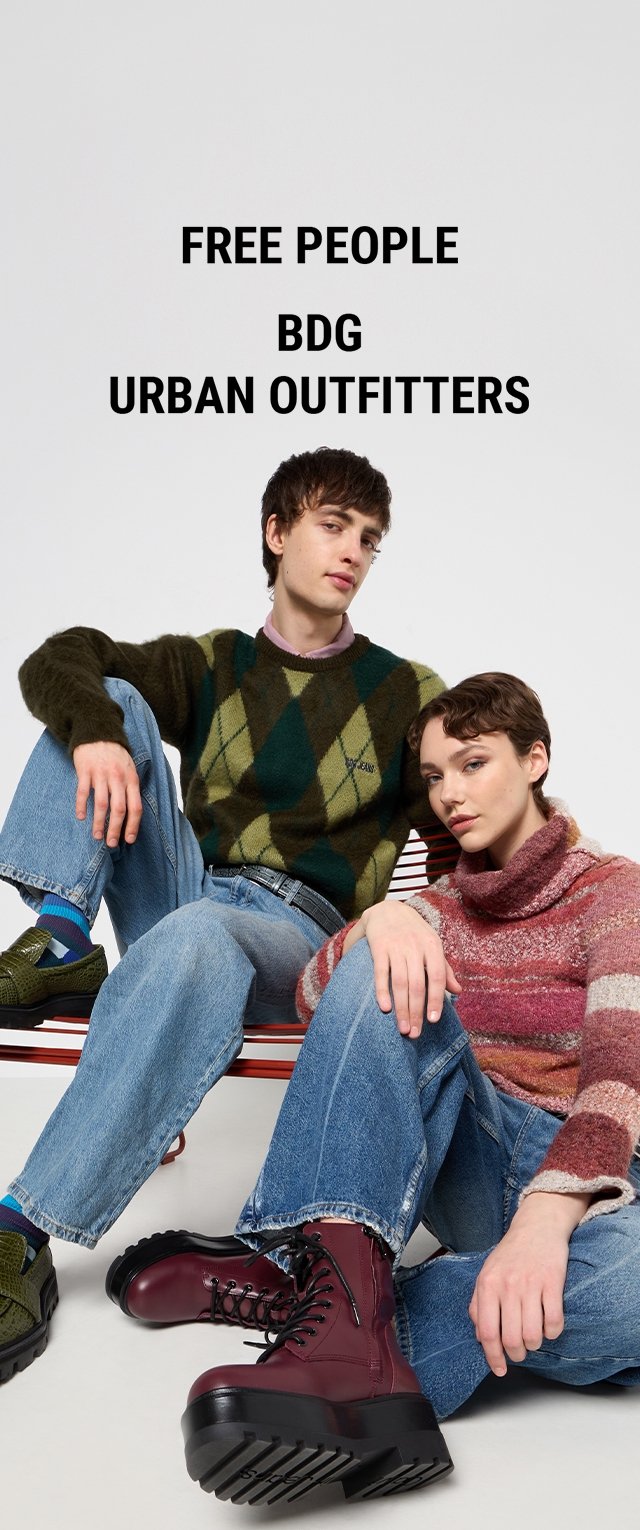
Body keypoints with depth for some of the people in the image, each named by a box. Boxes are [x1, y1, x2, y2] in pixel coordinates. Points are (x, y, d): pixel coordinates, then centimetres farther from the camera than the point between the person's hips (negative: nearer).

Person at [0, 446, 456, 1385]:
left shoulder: (407, 695, 9)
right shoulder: (212, 668, 15)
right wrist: (95, 732, -21)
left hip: (299, 932, -3)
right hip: (184, 896, 4)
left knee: (197, 939, -40)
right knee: (113, 700, -7)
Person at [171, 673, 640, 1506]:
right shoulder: (440, 908, 17)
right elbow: (315, 998, 2)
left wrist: (546, 1216, -34)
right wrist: (383, 922, -21)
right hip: (471, 1170, 3)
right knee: (380, 972, -24)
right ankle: (342, 1286, -44)